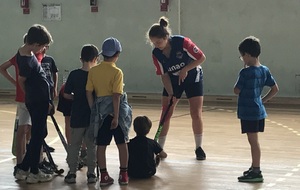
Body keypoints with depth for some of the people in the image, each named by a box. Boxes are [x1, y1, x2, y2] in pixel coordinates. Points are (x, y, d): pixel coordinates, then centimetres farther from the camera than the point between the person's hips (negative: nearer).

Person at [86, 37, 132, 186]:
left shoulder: (93, 71, 0)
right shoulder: (117, 72, -11)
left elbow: (89, 93, -1)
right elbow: (116, 96, -15)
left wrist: (94, 111, 7)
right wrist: (116, 116, -13)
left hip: (100, 111, 3)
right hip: (115, 111, -3)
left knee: (101, 145, 8)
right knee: (122, 144, 9)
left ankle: (104, 176, 10)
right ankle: (123, 175, 14)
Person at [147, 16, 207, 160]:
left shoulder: (182, 42, -29)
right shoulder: (156, 54, -17)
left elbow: (201, 58, -21)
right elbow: (164, 75, -10)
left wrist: (185, 70, -28)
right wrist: (170, 94, -21)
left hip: (193, 78, -3)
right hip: (173, 80, 3)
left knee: (196, 114, -5)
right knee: (165, 114, -4)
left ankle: (198, 147, 12)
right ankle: (159, 148, 3)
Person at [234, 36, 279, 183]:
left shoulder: (245, 72, -18)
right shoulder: (265, 70, 5)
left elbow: (236, 91, -9)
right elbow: (275, 89, 10)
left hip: (248, 112, -8)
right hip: (259, 111, 8)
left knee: (253, 140, -3)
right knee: (254, 140, 18)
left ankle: (256, 172, 1)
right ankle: (254, 168, 29)